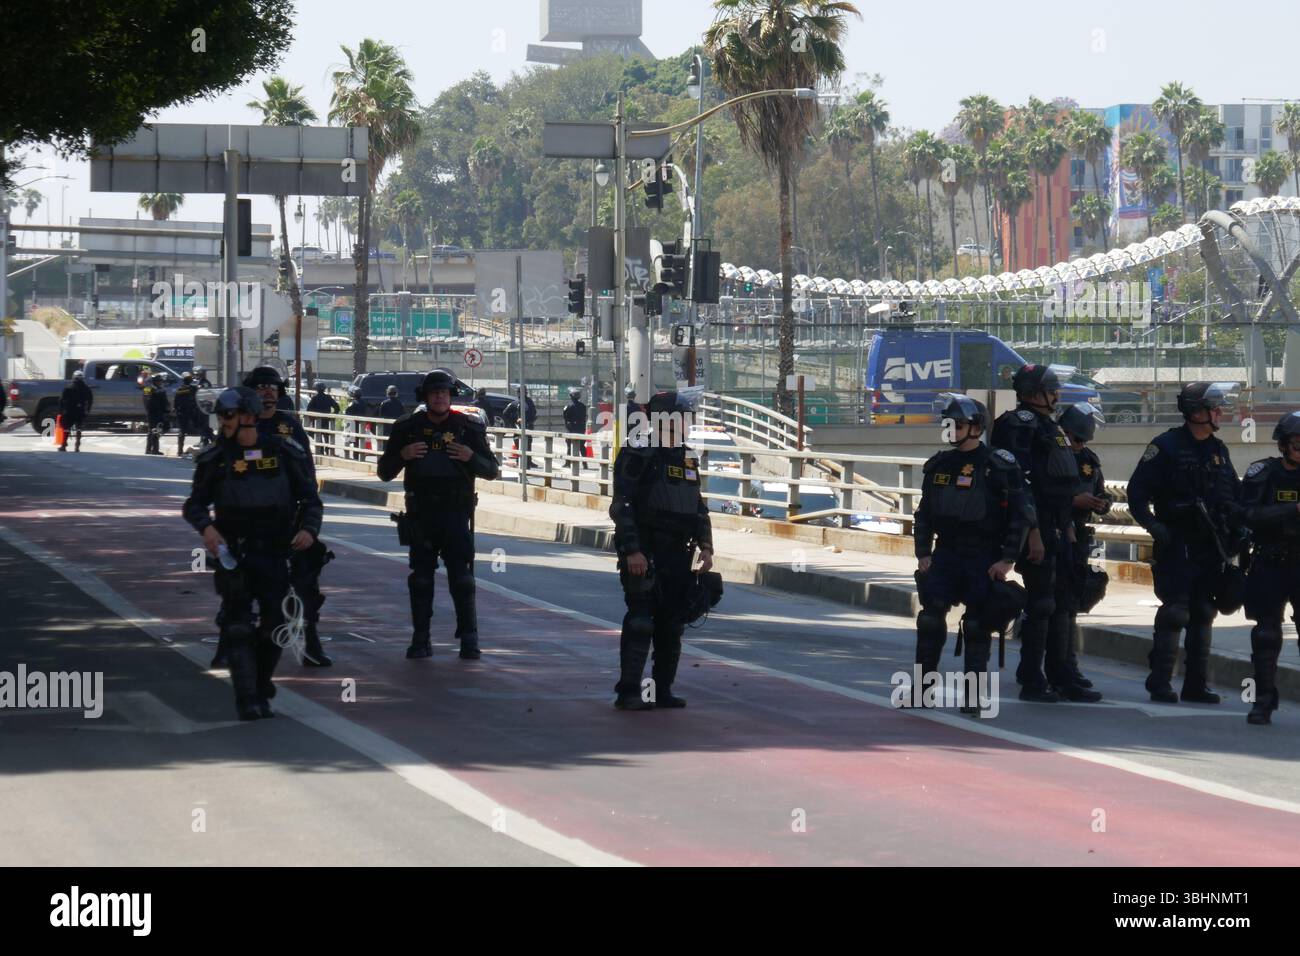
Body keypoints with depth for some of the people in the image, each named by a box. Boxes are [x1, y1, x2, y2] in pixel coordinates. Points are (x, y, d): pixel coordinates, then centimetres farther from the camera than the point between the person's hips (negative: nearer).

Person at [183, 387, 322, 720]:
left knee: (275, 625, 3)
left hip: (275, 553, 1)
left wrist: (309, 529, -12)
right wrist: (206, 527, -16)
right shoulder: (216, 458, 1)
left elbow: (310, 498, 7)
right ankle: (247, 700, -10)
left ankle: (261, 692, 23)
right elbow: (195, 504, 5)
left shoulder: (283, 453, 0)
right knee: (237, 625, -9)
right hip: (233, 553, -1)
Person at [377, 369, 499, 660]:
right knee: (420, 578, 3)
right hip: (420, 515, 1)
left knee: (461, 577, -6)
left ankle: (469, 640, -3)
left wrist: (471, 457, -13)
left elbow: (491, 470, 7)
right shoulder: (408, 428, 6)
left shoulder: (468, 428, 4)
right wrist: (402, 455, -10)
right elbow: (384, 472, 9)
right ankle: (420, 639, 9)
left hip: (456, 514, -1)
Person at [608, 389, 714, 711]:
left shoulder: (686, 459, 16)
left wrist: (705, 546, 12)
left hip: (677, 554, 7)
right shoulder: (637, 456, -7)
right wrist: (632, 550, -20)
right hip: (644, 554, -7)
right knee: (640, 621, -11)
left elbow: (699, 507, 23)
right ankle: (628, 692, -9)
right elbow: (623, 507, -13)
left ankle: (662, 689, 17)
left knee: (671, 624, 9)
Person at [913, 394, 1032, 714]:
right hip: (945, 553, 4)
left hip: (984, 557, -4)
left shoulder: (999, 466, -6)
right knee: (931, 616, -11)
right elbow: (924, 514, 17)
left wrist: (1008, 559, -10)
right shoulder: (939, 466, 10)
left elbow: (1022, 514, -6)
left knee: (978, 625, -4)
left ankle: (972, 694, 4)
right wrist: (923, 554, 7)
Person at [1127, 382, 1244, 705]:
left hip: (1211, 546, 6)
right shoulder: (1166, 447, -6)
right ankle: (1160, 683, -4)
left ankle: (1196, 684, 14)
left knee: (1203, 614, 8)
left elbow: (1235, 494, 22)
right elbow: (1137, 491, -8)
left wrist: (1239, 527, 8)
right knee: (1174, 613, -9)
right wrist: (1153, 525, -19)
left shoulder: (1218, 450, 14)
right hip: (1176, 545, -6)